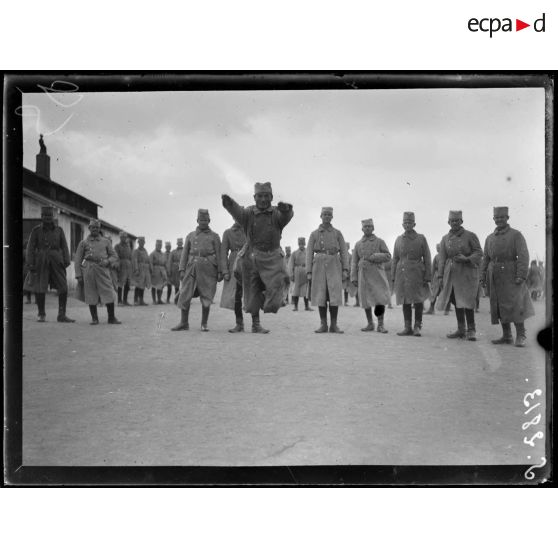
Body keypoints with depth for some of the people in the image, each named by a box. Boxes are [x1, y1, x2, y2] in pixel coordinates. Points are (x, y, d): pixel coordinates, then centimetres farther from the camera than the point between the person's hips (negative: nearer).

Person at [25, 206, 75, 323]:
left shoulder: (59, 230, 9)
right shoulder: (36, 230, 4)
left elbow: (64, 247, 9)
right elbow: (30, 247, 2)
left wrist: (66, 261, -2)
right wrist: (30, 263, -7)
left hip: (56, 261, 1)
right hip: (41, 263, -1)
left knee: (63, 288, -6)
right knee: (39, 289, 2)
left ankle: (62, 315, 1)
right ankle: (41, 314, 18)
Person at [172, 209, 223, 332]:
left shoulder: (214, 236, 8)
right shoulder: (191, 236, 14)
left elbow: (219, 255, 3)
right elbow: (185, 253, 11)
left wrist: (220, 272, -4)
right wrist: (182, 270, 1)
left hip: (208, 269, -2)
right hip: (192, 268, 2)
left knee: (206, 298, -2)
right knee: (185, 296, -3)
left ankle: (204, 324, 7)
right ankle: (184, 323, 4)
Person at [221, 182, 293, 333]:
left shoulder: (277, 213, -4)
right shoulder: (249, 212, -3)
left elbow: (287, 215, -27)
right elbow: (237, 211, -24)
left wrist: (286, 208, -52)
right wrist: (228, 203, -47)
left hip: (272, 258, 0)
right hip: (252, 257, 0)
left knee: (276, 285, -16)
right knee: (253, 293, 7)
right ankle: (255, 324, 20)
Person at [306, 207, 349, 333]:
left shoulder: (338, 233, 9)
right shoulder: (314, 234, 8)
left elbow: (344, 252, 5)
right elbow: (309, 254, 6)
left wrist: (345, 269, -7)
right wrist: (309, 272, -3)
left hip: (334, 266, 0)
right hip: (319, 266, 0)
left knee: (334, 295, -8)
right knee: (321, 296, -2)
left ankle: (333, 325, -3)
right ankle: (323, 325, 4)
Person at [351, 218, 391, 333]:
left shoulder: (380, 242, 5)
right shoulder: (358, 244, 10)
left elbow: (388, 257, -4)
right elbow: (354, 263, 9)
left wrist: (373, 257, -16)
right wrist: (354, 278, 1)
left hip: (378, 274, -2)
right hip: (364, 275, 2)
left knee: (380, 299, -9)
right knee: (366, 300, 3)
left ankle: (380, 325, -2)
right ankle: (370, 324, 15)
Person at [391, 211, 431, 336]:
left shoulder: (421, 238, 2)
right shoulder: (399, 239, 10)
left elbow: (427, 259, -1)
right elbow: (395, 259, 11)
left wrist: (427, 278, -7)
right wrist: (393, 278, 5)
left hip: (417, 274, -3)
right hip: (402, 273, 3)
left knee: (418, 301, -2)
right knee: (405, 301, 5)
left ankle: (417, 327, 6)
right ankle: (407, 327, 10)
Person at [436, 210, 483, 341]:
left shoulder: (470, 236, -2)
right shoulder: (445, 238, 10)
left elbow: (479, 253, -3)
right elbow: (442, 259, 10)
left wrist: (466, 259, -20)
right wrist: (440, 276, 3)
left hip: (467, 272, -4)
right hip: (451, 272, 5)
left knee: (466, 301, -10)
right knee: (456, 301, 8)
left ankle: (471, 330, 0)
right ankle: (461, 330, 16)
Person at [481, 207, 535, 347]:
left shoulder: (516, 235, -2)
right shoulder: (490, 238, 13)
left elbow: (523, 256, -10)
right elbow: (486, 259, 14)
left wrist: (521, 276, -19)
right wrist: (483, 276, 5)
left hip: (511, 275, -5)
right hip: (495, 276, 5)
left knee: (514, 304, -11)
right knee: (500, 306, 4)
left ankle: (521, 336, -6)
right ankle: (507, 336, 9)